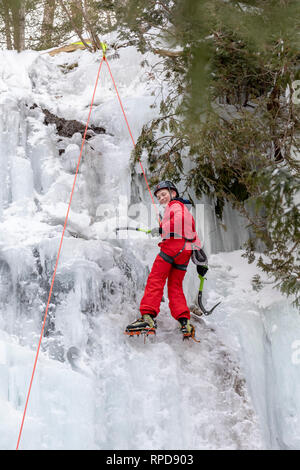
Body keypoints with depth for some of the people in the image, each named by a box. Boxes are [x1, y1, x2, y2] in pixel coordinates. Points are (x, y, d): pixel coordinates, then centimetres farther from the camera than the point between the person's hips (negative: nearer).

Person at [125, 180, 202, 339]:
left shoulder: (175, 205, 8)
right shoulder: (185, 208, 35)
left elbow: (180, 219, -14)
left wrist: (161, 229, -16)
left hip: (174, 243, -9)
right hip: (186, 250, 9)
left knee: (155, 279, -11)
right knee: (175, 287, 7)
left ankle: (148, 317, -24)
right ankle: (185, 322, -8)